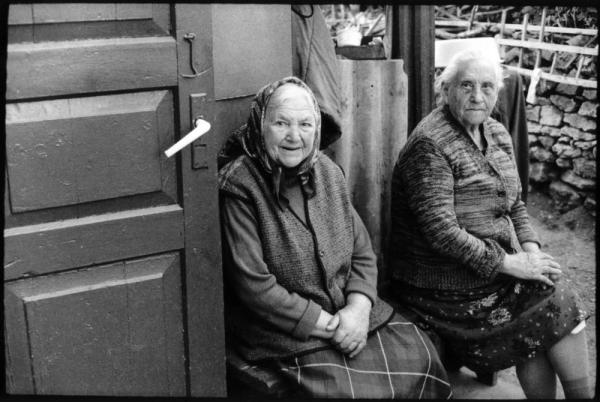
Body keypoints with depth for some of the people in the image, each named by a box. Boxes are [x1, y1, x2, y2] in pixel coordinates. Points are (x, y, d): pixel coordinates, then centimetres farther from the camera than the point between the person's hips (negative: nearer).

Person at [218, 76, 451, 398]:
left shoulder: (327, 172, 6)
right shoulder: (239, 186, -14)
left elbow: (362, 254, 9)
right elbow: (253, 285, -18)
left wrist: (358, 309, -11)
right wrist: (327, 326, -16)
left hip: (349, 312, 6)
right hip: (281, 326, -6)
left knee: (418, 354, -6)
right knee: (347, 387, -24)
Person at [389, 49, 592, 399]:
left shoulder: (497, 134, 10)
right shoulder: (429, 145, -18)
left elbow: (515, 203, 16)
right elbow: (441, 232, -24)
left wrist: (530, 250, -3)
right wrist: (508, 263, -20)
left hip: (497, 268, 8)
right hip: (449, 288, -7)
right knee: (555, 307, -12)